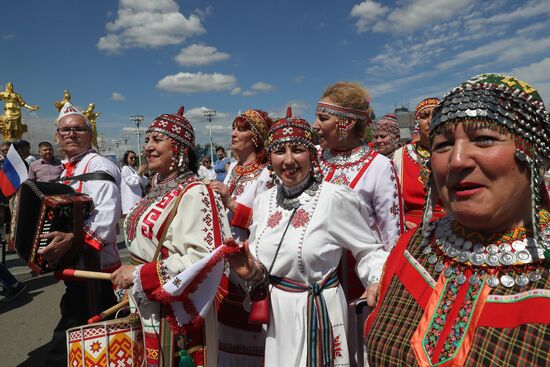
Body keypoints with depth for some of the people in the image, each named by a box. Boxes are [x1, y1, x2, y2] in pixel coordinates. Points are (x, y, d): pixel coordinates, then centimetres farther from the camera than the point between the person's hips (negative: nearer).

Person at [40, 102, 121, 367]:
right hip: (76, 264, 9)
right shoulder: (68, 170, 15)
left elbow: (107, 216, -28)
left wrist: (72, 238, -36)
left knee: (65, 344, -3)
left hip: (93, 264, -9)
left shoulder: (99, 166, -15)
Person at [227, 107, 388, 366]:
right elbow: (259, 262, 10)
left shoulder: (335, 197, -17)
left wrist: (377, 281, -27)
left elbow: (369, 250, -10)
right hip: (275, 315, 5)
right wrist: (252, 271, -10)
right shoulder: (264, 200, 0)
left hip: (316, 311, -5)